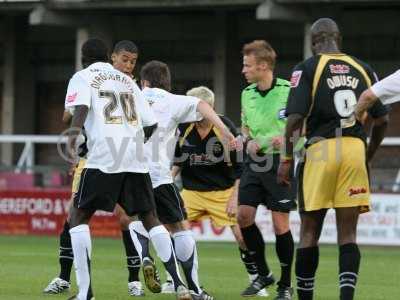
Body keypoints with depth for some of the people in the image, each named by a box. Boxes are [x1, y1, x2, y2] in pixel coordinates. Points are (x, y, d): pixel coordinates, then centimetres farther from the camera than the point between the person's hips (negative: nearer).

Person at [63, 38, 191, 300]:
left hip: (103, 158, -4)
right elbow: (151, 123, 21)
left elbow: (81, 107, -11)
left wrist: (74, 132, -22)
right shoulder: (127, 80, 25)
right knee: (149, 217, 13)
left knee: (78, 216, 4)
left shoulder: (83, 77, 10)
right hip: (136, 159, 5)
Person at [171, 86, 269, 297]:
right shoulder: (183, 129, -6)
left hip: (224, 191, -3)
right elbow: (177, 162, 9)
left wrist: (235, 198, -15)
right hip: (191, 191, 3)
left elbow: (241, 168, -10)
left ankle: (256, 280, 9)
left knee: (242, 235, -10)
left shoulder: (226, 129, -15)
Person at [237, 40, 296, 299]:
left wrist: (286, 139, -23)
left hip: (280, 161, -6)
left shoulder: (288, 91, -10)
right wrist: (249, 140, 3)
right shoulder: (247, 93, 9)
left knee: (280, 222, -4)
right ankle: (263, 274, 15)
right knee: (244, 215, -3)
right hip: (255, 161, 6)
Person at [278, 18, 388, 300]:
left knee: (310, 232, 8)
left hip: (320, 149, -3)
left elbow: (296, 118, -9)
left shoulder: (308, 68, -1)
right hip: (355, 149, 3)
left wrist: (286, 159, -1)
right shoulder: (362, 69, 10)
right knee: (348, 234, 3)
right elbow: (382, 119, 10)